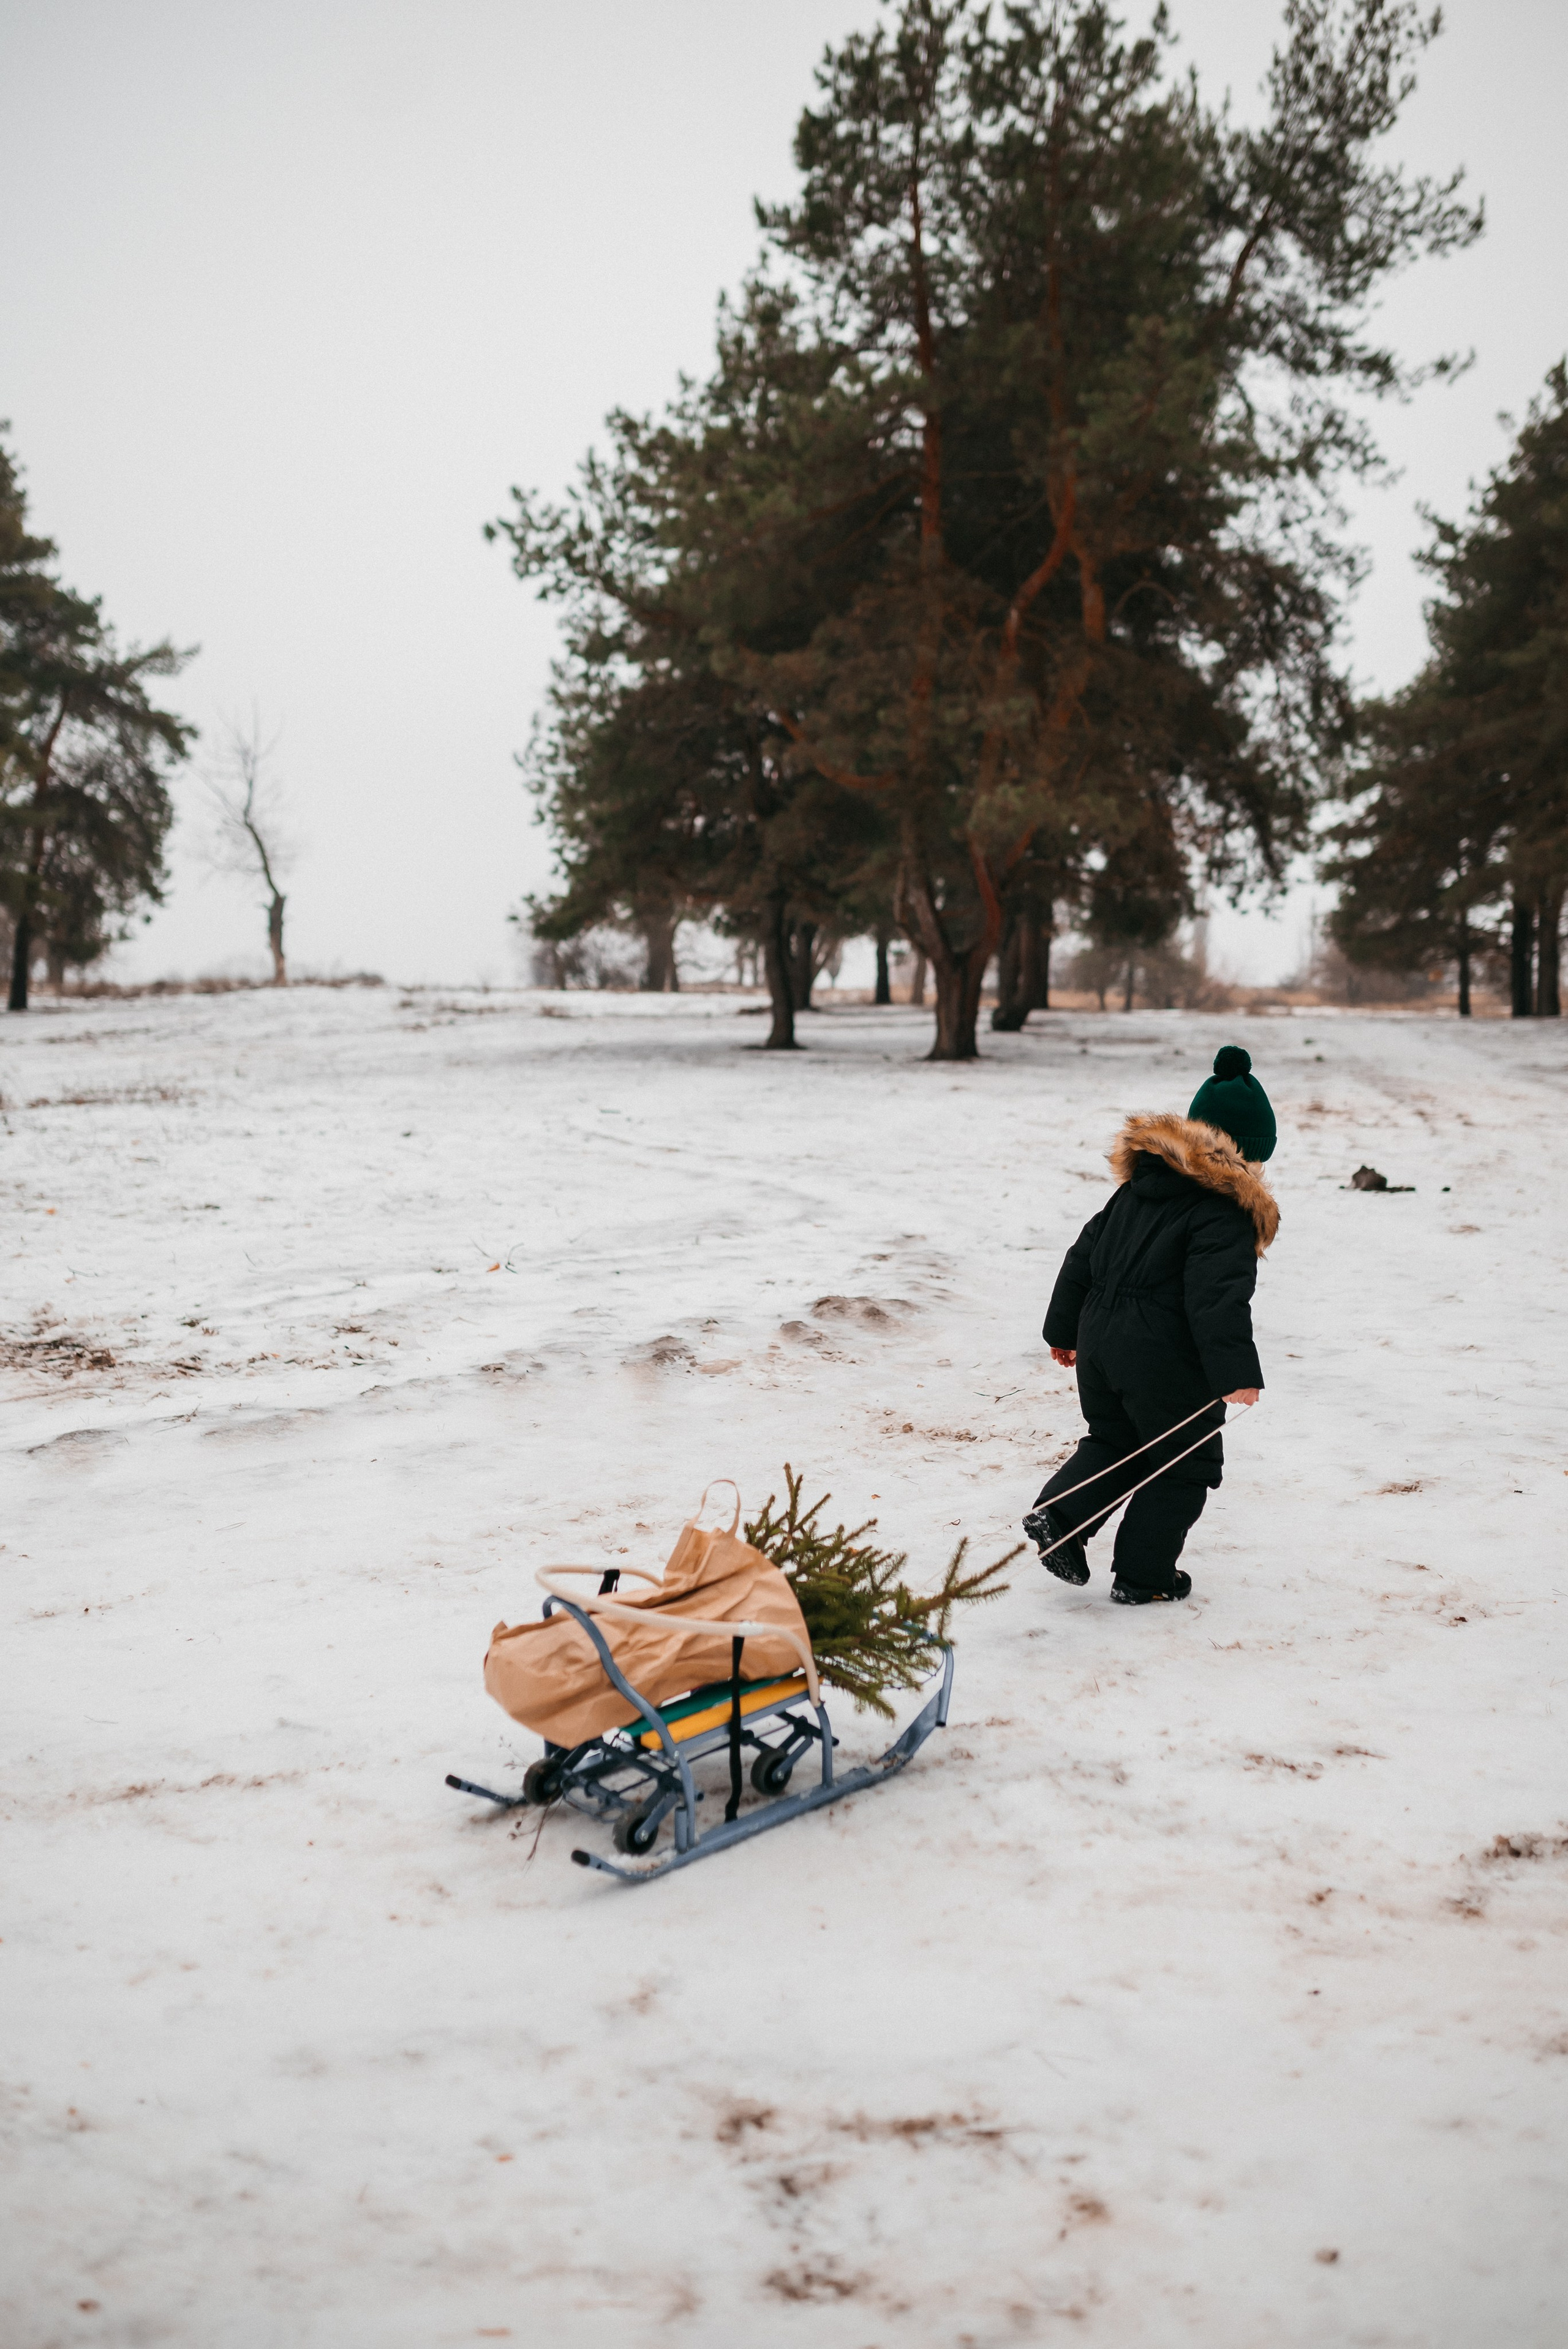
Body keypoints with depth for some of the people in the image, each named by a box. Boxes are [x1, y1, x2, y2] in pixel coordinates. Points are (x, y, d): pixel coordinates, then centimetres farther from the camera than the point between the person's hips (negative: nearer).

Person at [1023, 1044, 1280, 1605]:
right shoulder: (1225, 1210, -13)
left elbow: (1082, 1257, 15)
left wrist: (1065, 1330, 23)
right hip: (1165, 1361, -7)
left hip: (1098, 1343, 7)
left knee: (1114, 1443, 25)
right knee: (1185, 1464, 11)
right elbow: (1218, 1296, -22)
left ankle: (1057, 1517, 6)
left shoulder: (1135, 1187, 12)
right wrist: (1236, 1373, -21)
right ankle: (1142, 1575, 15)